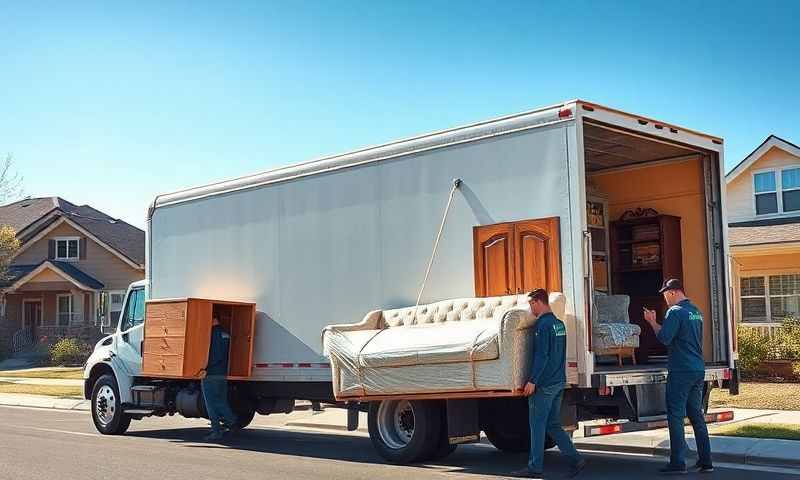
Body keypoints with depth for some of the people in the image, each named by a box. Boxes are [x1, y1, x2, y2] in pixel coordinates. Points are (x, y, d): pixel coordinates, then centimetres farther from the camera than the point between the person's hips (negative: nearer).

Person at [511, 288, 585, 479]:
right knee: (553, 425, 13)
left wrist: (532, 381, -18)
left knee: (537, 426, -1)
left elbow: (541, 355, -20)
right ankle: (576, 459, 6)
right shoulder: (559, 323, 15)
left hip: (544, 384, -9)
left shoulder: (543, 325, -14)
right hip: (559, 381, 9)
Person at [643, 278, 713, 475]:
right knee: (697, 414, 12)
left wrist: (652, 321, -3)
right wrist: (656, 323, 23)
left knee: (675, 416, -4)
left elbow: (664, 338, -16)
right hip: (698, 370, 8)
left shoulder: (675, 312, -12)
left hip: (681, 371, -8)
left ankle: (677, 463, -4)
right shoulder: (696, 311, 16)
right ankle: (705, 461, 13)